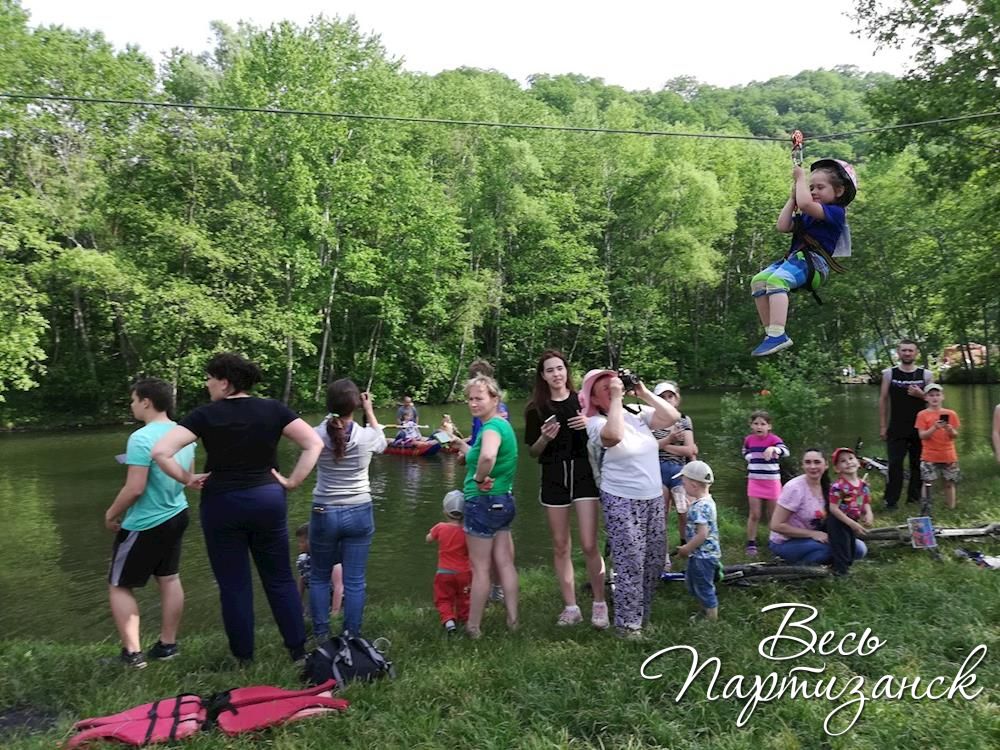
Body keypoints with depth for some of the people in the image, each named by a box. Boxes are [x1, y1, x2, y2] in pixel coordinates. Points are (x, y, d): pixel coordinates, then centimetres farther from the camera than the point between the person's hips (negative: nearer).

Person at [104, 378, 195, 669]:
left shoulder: (141, 438, -23)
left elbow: (134, 488, -24)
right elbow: (188, 476, 14)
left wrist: (112, 513, -9)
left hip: (145, 524, -8)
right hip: (177, 515, 8)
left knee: (119, 586, 9)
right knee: (169, 580, 16)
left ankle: (132, 652, 10)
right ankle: (167, 645, 25)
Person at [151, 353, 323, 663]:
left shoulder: (206, 415, -8)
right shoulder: (272, 409, -3)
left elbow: (160, 452, -15)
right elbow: (314, 443, -8)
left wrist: (187, 479, -1)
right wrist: (292, 481, -3)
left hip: (222, 505, -2)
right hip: (268, 500, 2)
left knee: (234, 584, 11)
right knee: (280, 578, 14)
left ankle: (244, 657, 22)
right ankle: (298, 650, 19)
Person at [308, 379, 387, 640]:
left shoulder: (317, 435, -12)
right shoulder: (366, 436, -11)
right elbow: (382, 443, 13)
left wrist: (332, 415, 10)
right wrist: (370, 411, 16)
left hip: (324, 514, 1)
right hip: (360, 513, 0)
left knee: (320, 577, 18)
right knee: (354, 581, 7)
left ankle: (320, 635, 24)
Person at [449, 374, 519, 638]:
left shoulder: (492, 427, -21)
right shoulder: (502, 424, 9)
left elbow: (488, 456, -43)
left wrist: (479, 479, -27)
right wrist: (465, 448, 15)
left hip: (483, 503, -9)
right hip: (503, 501, 9)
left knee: (480, 568, 3)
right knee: (504, 563, 13)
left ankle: (473, 626, 15)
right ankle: (512, 619, 21)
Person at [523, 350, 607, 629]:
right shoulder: (536, 409, 3)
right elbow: (533, 451, 7)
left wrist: (590, 424, -13)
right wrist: (545, 438, -13)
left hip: (585, 475, -1)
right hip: (553, 479, 2)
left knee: (589, 545, -6)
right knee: (561, 547, 7)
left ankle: (599, 603, 12)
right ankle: (570, 607, 19)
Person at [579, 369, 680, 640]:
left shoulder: (638, 413, 5)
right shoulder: (596, 422, -11)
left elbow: (672, 417, -5)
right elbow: (614, 435, -33)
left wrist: (644, 392, -5)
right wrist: (616, 399, -23)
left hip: (654, 498, 6)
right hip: (622, 502, -6)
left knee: (655, 560, 13)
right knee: (631, 564, -5)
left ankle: (642, 615, 30)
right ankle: (627, 623, 11)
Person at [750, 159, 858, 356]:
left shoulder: (835, 212, 1)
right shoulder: (807, 216, 29)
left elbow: (805, 203, -16)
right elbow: (783, 227, 17)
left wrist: (800, 177, -1)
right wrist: (792, 197, 21)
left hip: (813, 262, -9)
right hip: (794, 258, 9)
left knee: (777, 280, -34)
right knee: (758, 281, -15)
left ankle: (778, 335, -44)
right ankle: (770, 332, -17)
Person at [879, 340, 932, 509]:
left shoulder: (925, 374, 4)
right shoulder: (889, 373, 1)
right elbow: (883, 400, 4)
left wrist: (920, 395, -12)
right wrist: (882, 426, 1)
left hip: (919, 428, 1)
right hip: (896, 429, -1)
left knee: (917, 463, 7)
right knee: (894, 463, -4)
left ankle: (914, 497, 19)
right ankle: (891, 500, 1)